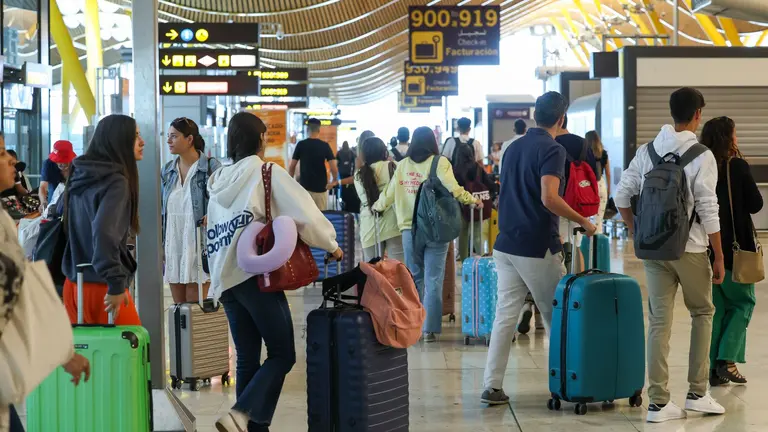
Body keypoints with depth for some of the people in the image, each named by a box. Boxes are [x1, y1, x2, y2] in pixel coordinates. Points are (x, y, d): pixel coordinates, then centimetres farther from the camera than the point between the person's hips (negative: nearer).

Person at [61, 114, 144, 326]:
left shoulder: (79, 177, 11)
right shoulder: (116, 183, -15)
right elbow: (104, 232, -28)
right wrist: (116, 284, -25)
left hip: (73, 286, 8)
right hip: (101, 289, -8)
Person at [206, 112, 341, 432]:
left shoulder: (219, 182, 16)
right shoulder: (267, 174, -3)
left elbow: (213, 235, 14)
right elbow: (305, 213, -11)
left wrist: (217, 274, 19)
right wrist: (331, 244, 3)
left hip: (225, 280, 7)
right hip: (257, 276, -7)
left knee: (247, 359, 10)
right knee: (282, 354, -2)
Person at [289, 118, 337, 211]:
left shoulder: (301, 145, -1)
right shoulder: (325, 146, -3)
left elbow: (291, 167, 1)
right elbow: (334, 168, -9)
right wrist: (335, 181, 7)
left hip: (304, 187, 1)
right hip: (320, 187, -1)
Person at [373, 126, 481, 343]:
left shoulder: (403, 165, 5)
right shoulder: (440, 163, -5)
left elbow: (389, 194, 8)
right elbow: (453, 190, -15)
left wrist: (378, 206, 27)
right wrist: (473, 200, 0)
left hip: (410, 229, 3)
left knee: (415, 279, 14)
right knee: (433, 280, 0)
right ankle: (430, 329, -4)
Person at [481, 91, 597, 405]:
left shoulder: (513, 148, 13)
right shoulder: (552, 150, -11)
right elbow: (549, 198, -24)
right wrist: (583, 221, -12)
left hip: (506, 246, 6)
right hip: (538, 249, -6)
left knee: (505, 315, 5)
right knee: (555, 317, 7)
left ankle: (492, 385, 0)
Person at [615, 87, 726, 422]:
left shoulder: (647, 151, 4)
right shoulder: (702, 156, -10)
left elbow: (622, 196, 4)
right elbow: (708, 211, -12)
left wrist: (638, 234, 15)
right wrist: (719, 257, -5)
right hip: (690, 249, -4)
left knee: (659, 321, 5)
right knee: (702, 312, 15)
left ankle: (658, 402, 4)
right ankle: (697, 393, 15)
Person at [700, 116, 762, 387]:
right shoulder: (737, 167, -12)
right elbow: (756, 204, -4)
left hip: (705, 248, 4)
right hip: (734, 247, -4)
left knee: (715, 306, 12)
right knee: (743, 302, 12)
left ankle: (713, 367, 9)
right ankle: (727, 359, -2)